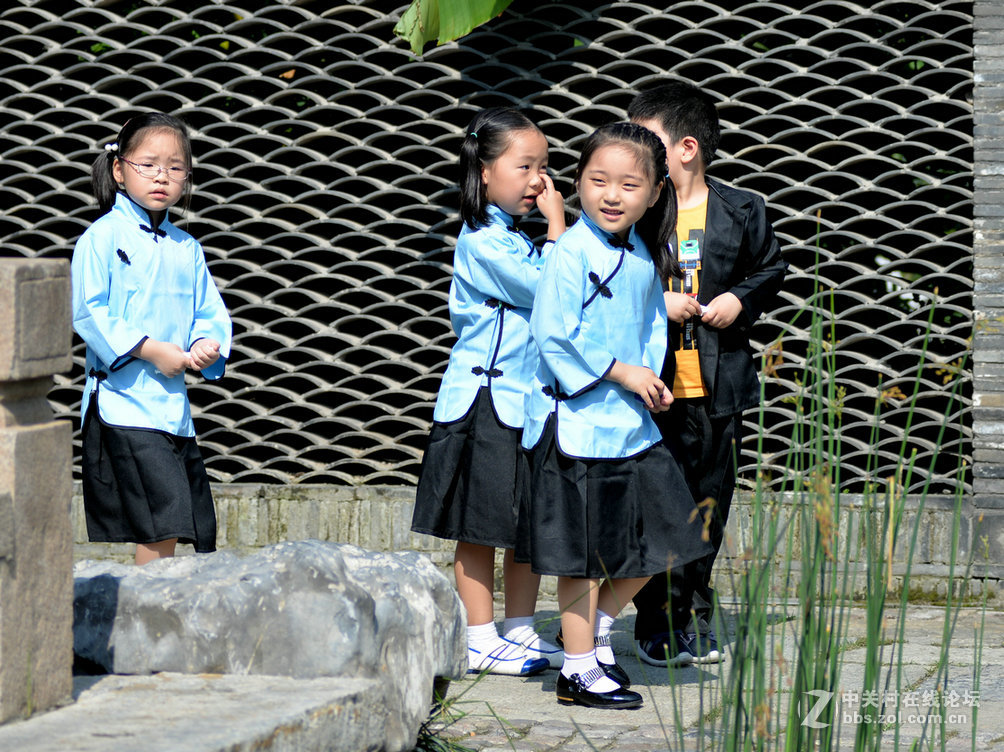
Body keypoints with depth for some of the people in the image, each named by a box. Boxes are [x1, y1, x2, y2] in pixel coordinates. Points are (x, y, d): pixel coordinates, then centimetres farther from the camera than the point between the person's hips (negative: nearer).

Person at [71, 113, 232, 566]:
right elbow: (87, 311, -13)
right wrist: (151, 350, -16)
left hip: (173, 403, 7)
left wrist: (206, 346, -6)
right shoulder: (102, 238, -5)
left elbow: (212, 313, 17)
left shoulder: (186, 249, 14)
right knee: (163, 518, -16)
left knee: (197, 526, 7)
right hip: (122, 399, -7)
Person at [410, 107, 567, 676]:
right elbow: (547, 290, -16)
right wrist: (556, 224, -10)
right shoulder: (483, 241, -14)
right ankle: (481, 641, 5)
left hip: (529, 399, 9)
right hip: (485, 403, -9)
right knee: (481, 528, 0)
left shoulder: (518, 239, 15)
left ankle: (522, 631, 20)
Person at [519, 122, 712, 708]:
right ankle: (579, 669, 11)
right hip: (578, 421, -7)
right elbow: (555, 336, -18)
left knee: (663, 536, 10)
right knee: (583, 552, 1)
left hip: (632, 420, 7)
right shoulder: (572, 253, -14)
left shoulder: (643, 256, 8)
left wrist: (652, 380, 2)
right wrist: (621, 372, -15)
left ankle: (599, 626, 28)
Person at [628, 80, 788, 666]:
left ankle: (695, 613, 22)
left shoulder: (741, 212, 1)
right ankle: (660, 623, 10)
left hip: (716, 388, 1)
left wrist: (740, 300, -4)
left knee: (709, 503, 9)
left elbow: (770, 270, 14)